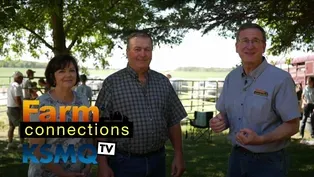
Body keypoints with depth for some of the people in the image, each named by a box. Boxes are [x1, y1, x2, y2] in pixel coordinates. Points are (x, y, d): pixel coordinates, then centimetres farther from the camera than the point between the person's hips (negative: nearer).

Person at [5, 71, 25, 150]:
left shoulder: (11, 85, 13)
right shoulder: (17, 86, -18)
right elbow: (17, 99, -24)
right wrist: (22, 109, -18)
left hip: (10, 108, 9)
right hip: (16, 108, -9)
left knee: (11, 126, 13)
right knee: (21, 126, 1)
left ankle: (10, 144, 16)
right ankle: (21, 143, 5)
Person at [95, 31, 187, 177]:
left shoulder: (163, 81, 5)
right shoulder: (112, 83, -7)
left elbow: (173, 121, 8)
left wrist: (178, 155, 5)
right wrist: (103, 164, -11)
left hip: (157, 160, 4)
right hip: (124, 162, -4)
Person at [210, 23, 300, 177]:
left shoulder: (280, 79, -15)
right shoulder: (231, 78, 2)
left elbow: (292, 126, -14)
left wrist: (261, 139, -28)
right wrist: (219, 122, -10)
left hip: (268, 161, -5)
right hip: (237, 156, 5)